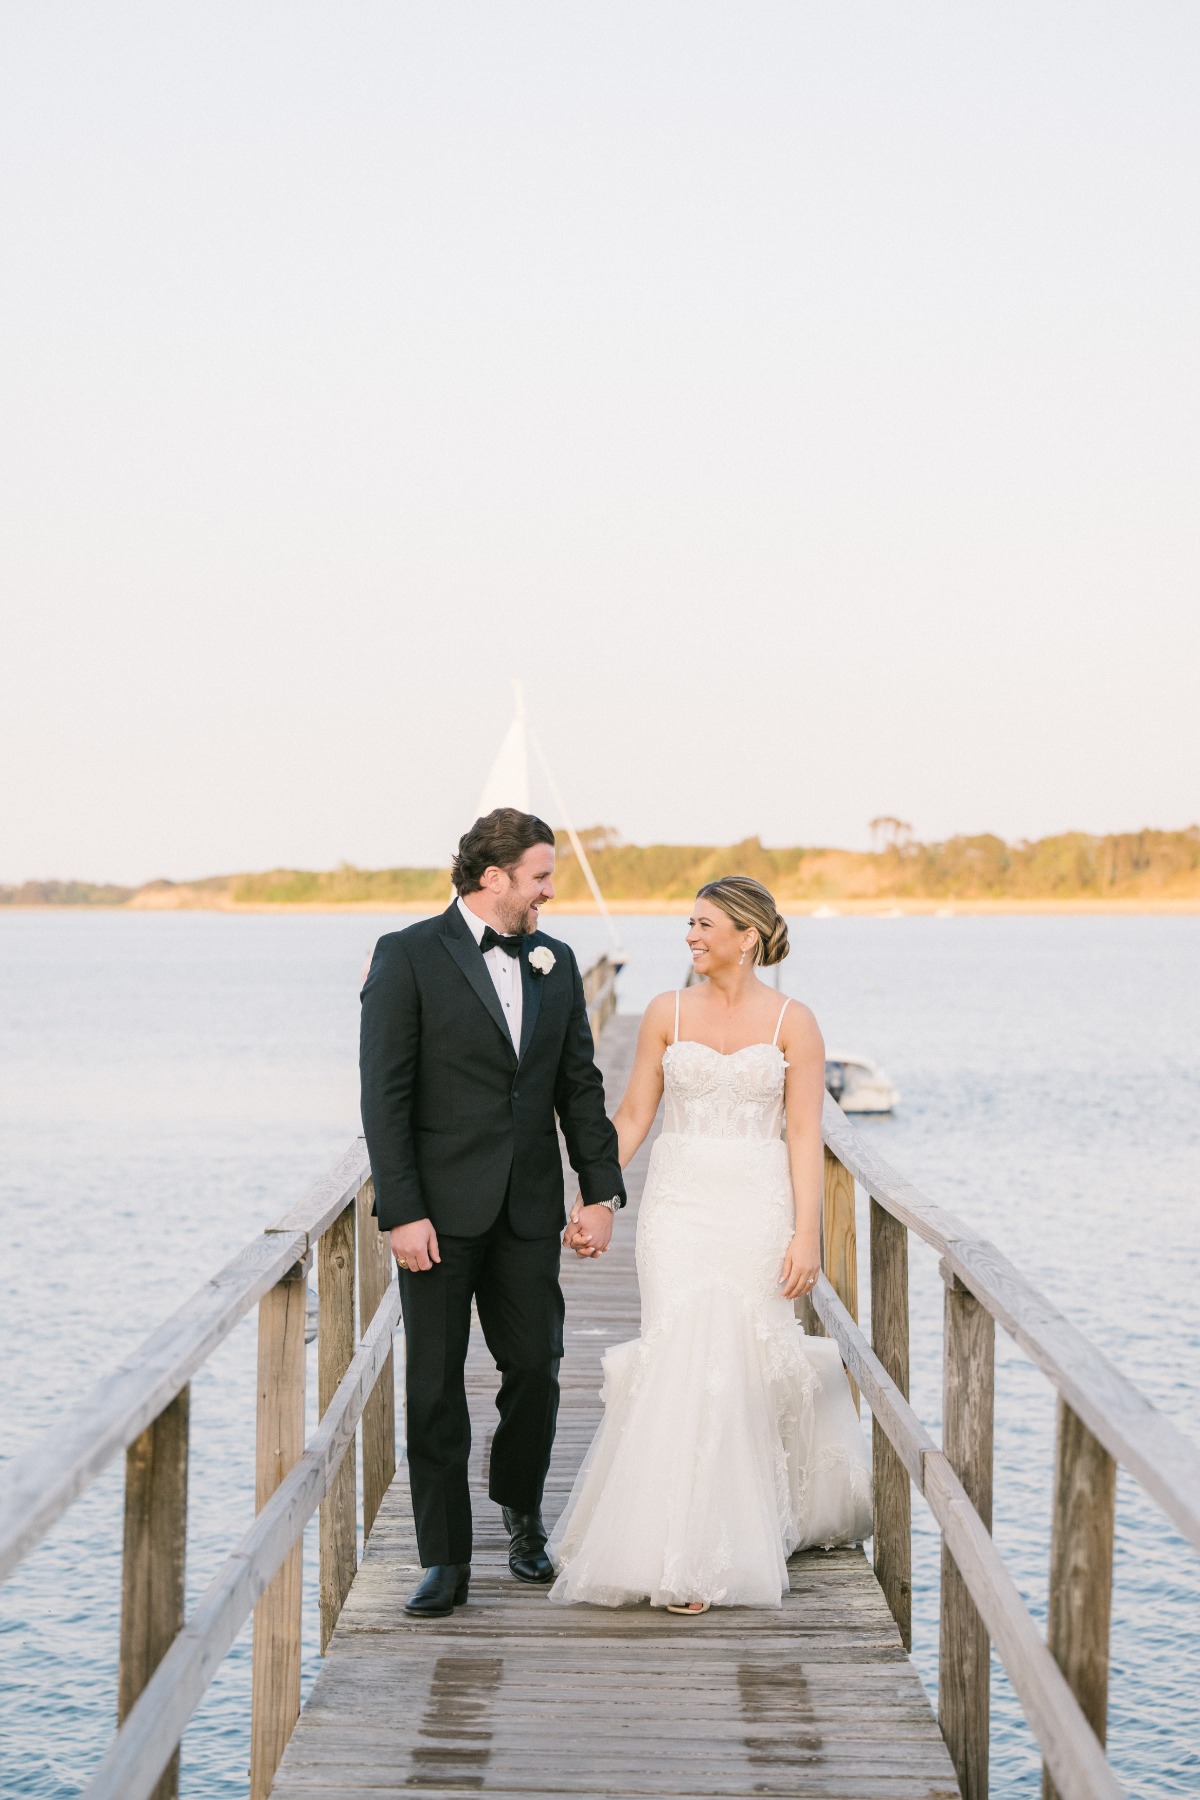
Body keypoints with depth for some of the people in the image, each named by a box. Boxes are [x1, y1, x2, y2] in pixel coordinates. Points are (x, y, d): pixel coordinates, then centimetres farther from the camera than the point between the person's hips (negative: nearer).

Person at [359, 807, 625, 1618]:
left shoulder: (556, 963, 10)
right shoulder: (408, 957, -6)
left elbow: (581, 1086, 12)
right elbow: (384, 1096, -10)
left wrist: (601, 1190, 3)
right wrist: (402, 1213, -15)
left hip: (527, 1209, 4)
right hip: (440, 1209, -4)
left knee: (536, 1368, 6)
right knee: (436, 1384, 0)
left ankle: (521, 1506, 32)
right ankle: (447, 1560, 8)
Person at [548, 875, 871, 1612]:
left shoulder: (792, 1021, 0)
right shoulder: (668, 1013, 6)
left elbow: (805, 1134, -3)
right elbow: (633, 1115, 8)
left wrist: (807, 1233, -10)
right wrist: (592, 1201, 2)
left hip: (758, 1205, -1)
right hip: (679, 1201, 1)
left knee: (749, 1357, 1)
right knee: (685, 1357, -7)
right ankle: (686, 1555, -1)